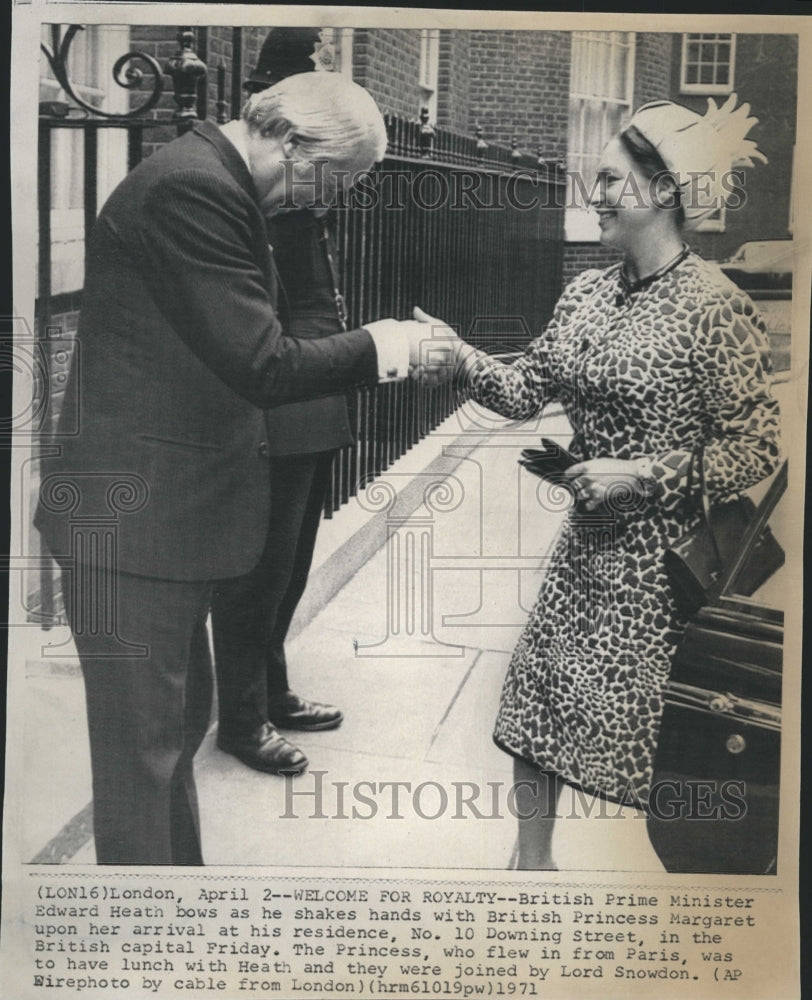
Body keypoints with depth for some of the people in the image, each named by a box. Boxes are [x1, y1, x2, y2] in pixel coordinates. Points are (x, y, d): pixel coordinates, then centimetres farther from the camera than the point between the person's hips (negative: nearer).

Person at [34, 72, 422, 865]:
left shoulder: (213, 183, 13)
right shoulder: (194, 186, -20)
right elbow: (260, 365, -24)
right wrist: (374, 347, -12)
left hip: (169, 510, 11)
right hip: (134, 521, -11)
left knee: (180, 720, 21)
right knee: (145, 743, 2)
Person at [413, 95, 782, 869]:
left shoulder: (714, 305, -15)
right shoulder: (586, 292, 4)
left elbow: (755, 447, -15)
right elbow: (528, 391, 5)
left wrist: (638, 474, -21)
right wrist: (462, 356, -12)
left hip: (666, 553, -6)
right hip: (587, 541, 6)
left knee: (661, 725, 6)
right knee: (537, 688, 9)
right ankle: (533, 860, 29)